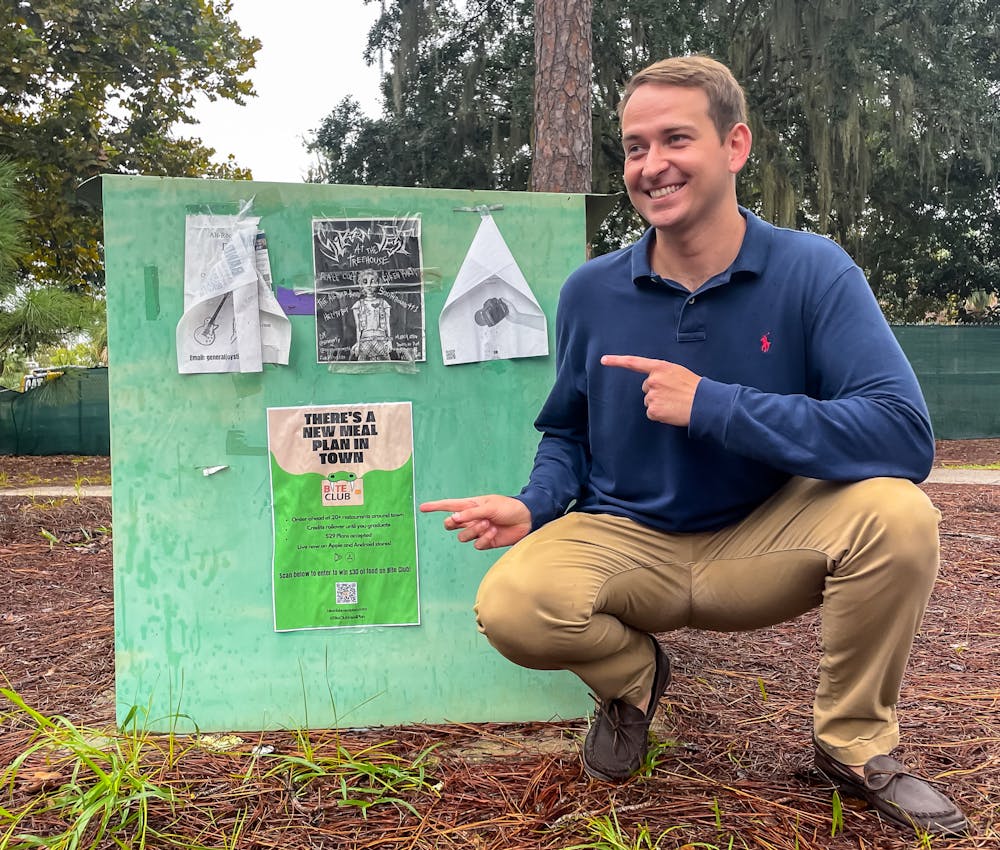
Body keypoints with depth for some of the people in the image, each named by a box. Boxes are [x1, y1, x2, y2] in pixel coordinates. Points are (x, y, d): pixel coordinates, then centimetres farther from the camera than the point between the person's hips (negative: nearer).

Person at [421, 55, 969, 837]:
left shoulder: (813, 271, -13)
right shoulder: (590, 293, -4)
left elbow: (905, 435, -25)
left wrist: (711, 404, -28)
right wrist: (534, 507, -14)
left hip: (763, 542, -1)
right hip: (625, 542, 1)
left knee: (895, 514, -29)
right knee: (511, 604, -29)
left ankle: (856, 743, 0)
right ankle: (633, 673, 9)